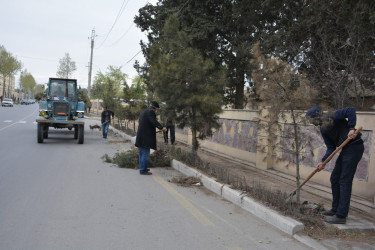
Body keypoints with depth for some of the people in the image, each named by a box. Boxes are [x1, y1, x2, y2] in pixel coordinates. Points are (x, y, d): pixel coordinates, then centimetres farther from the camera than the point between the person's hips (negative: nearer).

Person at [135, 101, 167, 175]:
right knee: (145, 154, -6)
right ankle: (143, 170, -5)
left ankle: (142, 168, 26)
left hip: (140, 137, 10)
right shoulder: (151, 112, -9)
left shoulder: (143, 112, 21)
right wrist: (161, 127, -33)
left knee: (142, 154, 17)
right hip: (146, 137, -10)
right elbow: (154, 121, -24)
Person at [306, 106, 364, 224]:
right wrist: (323, 162, 0)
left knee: (345, 181, -9)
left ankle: (341, 216, -5)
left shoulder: (332, 116, -10)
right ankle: (335, 209, 27)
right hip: (346, 149, 10)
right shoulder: (323, 130, 14)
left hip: (354, 147, -10)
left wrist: (351, 128, -27)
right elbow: (331, 148, 11)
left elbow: (350, 110, -20)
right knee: (334, 179, 14)